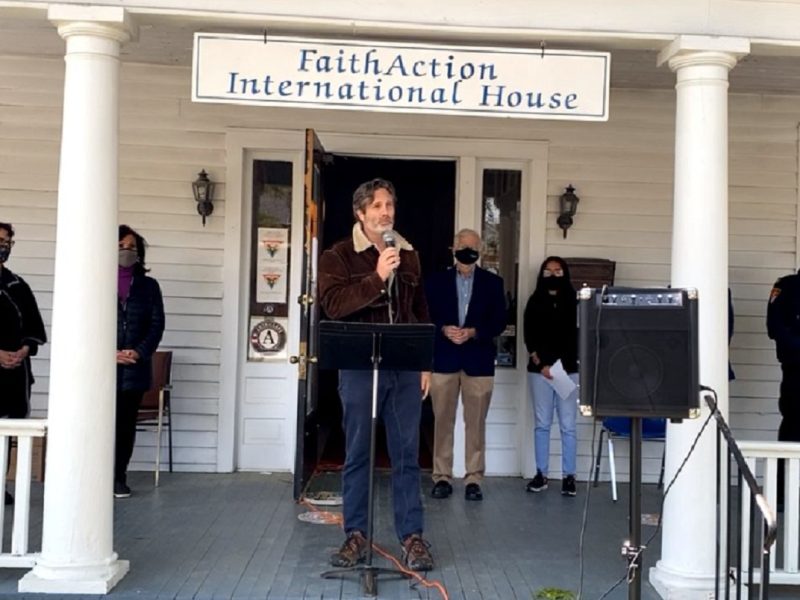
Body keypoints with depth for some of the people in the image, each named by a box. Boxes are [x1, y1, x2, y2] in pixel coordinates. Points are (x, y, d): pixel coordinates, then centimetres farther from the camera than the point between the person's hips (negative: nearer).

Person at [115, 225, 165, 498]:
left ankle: (119, 478, 12)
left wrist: (139, 353, -11)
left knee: (126, 423, 5)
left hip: (135, 368, 1)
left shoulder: (149, 286, 9)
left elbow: (157, 324, 4)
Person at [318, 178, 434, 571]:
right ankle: (355, 535, 16)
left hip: (406, 368, 3)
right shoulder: (338, 256, -1)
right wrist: (377, 278, -23)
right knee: (358, 454, 5)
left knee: (407, 455, 6)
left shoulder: (408, 255, 13)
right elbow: (333, 304, -16)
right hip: (360, 367, -3)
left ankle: (411, 536, 13)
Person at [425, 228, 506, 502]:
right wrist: (444, 329, -15)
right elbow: (427, 317, 4)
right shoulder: (437, 281, 8)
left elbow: (499, 321, 2)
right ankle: (442, 477, 11)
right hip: (444, 359, 0)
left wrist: (473, 332, -13)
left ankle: (474, 479, 9)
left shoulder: (492, 283, 7)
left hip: (478, 361, 0)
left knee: (476, 423, 2)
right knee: (443, 421, 3)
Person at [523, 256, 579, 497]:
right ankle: (541, 474, 11)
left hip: (569, 369, -1)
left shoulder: (574, 302, 4)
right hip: (539, 369, 1)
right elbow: (529, 337, 3)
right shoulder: (535, 302, 7)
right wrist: (541, 364, -8)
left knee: (568, 425, -1)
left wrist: (564, 363, -9)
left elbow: (578, 336, 1)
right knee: (542, 423, 5)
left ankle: (569, 476, 4)